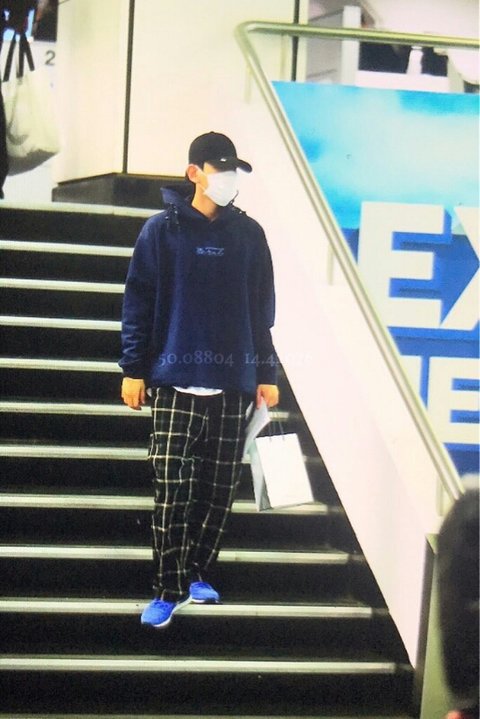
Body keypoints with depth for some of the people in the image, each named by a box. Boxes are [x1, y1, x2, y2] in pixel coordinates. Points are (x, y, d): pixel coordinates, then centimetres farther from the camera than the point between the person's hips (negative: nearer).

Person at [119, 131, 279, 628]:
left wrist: (266, 373, 10)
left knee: (219, 488, 7)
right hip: (176, 381, -3)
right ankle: (169, 589, -1)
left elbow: (262, 308, 12)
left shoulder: (249, 234, 9)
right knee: (171, 488, -6)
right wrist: (134, 368, -4)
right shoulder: (162, 230, 0)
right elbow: (138, 302, 1)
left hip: (234, 384, 3)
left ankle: (198, 574, 20)